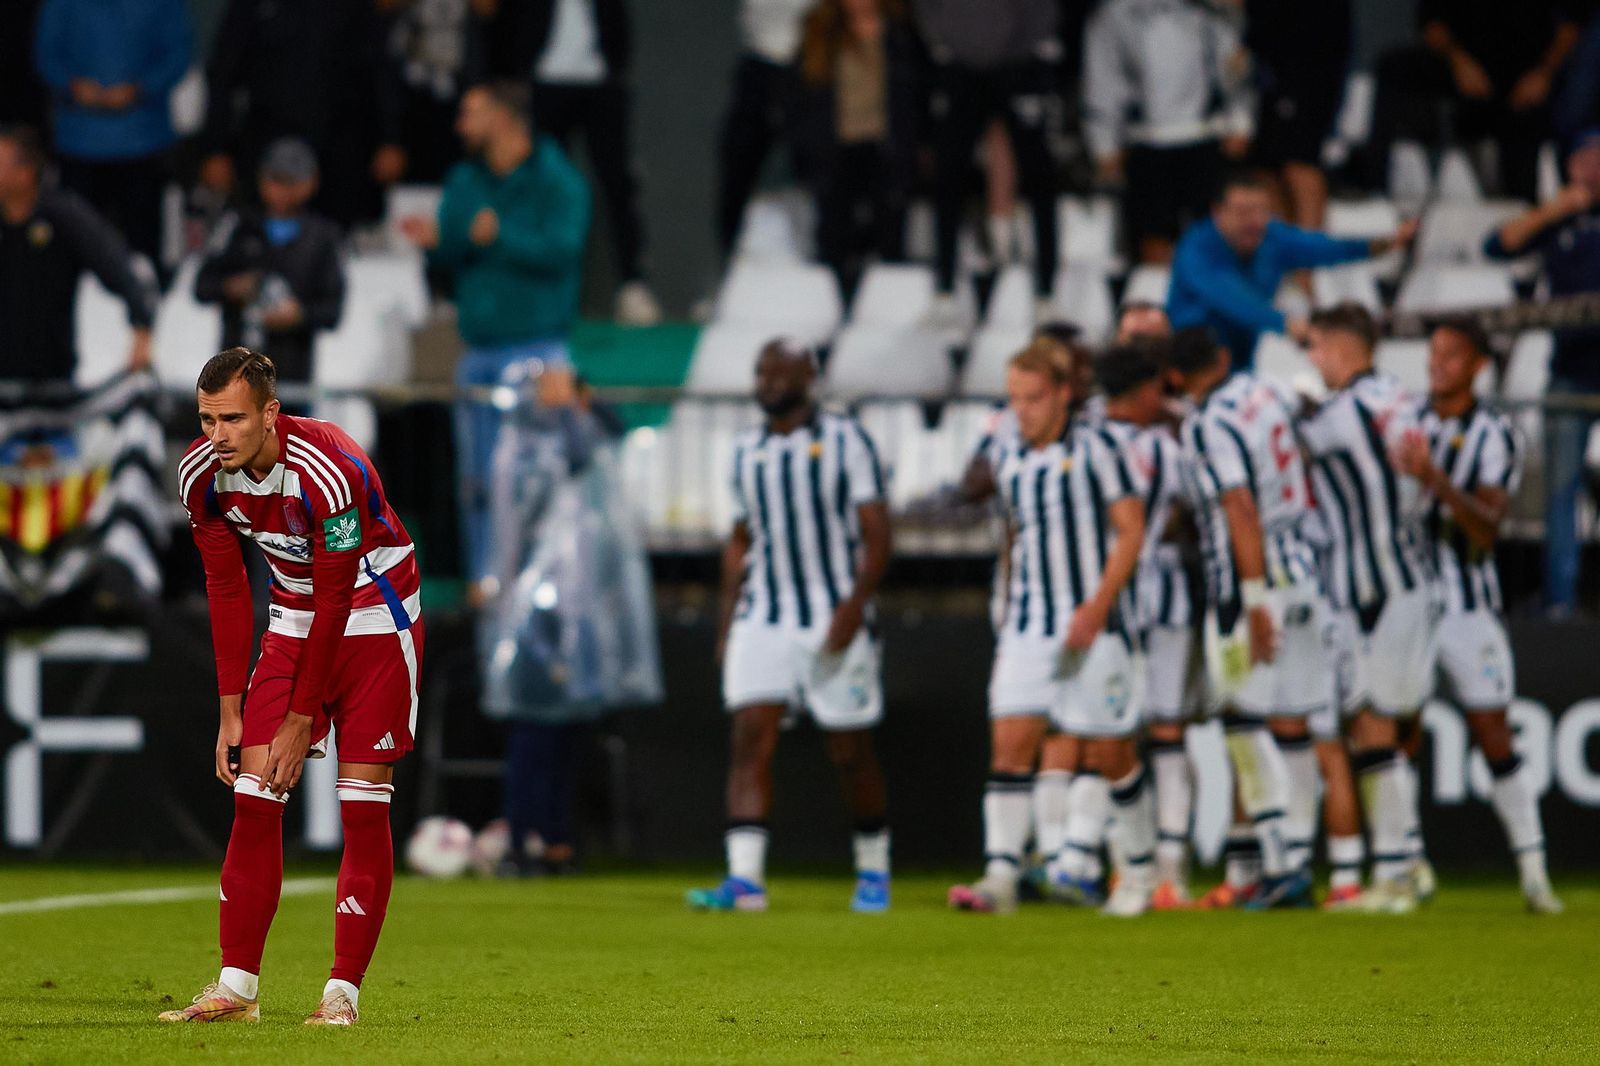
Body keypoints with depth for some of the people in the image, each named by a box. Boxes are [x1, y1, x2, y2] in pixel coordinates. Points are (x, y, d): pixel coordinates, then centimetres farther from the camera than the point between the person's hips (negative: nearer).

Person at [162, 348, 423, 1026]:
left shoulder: (328, 471, -31)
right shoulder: (201, 473, -13)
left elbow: (334, 601, -23)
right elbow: (225, 588, -2)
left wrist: (301, 722, -18)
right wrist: (232, 711, -3)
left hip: (373, 619, -5)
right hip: (293, 622, 5)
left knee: (363, 806, -10)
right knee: (253, 800, -4)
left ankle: (344, 991, -6)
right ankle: (237, 988, -1)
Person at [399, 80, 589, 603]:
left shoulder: (558, 182, -5)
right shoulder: (464, 181, 14)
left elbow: (560, 249, -17)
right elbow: (453, 256, 11)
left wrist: (502, 236, -30)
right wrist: (435, 240, -11)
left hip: (536, 344, -6)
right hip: (478, 349, 6)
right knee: (477, 476, 6)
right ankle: (485, 575, 14)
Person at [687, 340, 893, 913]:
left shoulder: (844, 439, -3)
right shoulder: (746, 451, 13)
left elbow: (876, 532, -6)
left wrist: (855, 603, -18)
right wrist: (727, 621, 14)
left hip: (833, 622, -4)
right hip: (762, 622, 4)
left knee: (851, 752, 3)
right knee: (751, 738, -11)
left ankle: (873, 871, 21)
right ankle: (744, 879, -17)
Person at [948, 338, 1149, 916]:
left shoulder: (1094, 450, -5)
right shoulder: (1013, 465, 12)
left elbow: (1131, 531, -8)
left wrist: (1097, 607, -16)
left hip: (1093, 624, -5)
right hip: (1026, 624, 5)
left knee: (1109, 754, 1)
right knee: (1010, 743, -9)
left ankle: (1140, 872, 19)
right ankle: (1000, 877, -15)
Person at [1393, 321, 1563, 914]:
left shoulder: (1495, 436, -4)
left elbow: (1486, 529, -16)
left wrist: (1437, 481, -29)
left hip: (1466, 603, -3)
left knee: (1493, 738, -2)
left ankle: (1533, 869, 4)